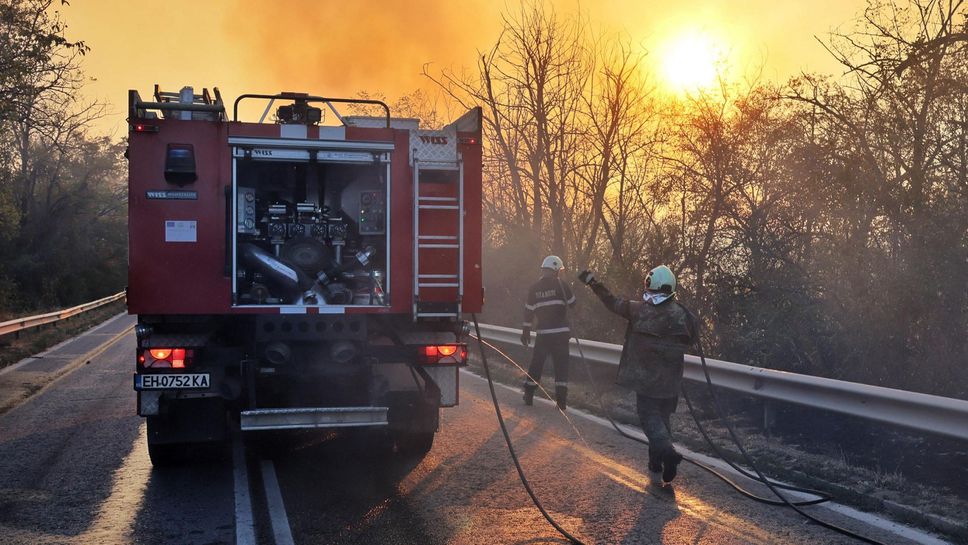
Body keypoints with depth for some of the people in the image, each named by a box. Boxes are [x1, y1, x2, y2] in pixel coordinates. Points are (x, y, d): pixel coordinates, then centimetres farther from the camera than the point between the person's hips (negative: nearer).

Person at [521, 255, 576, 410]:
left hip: (542, 333, 3)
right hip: (560, 332, -2)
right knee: (561, 365, 2)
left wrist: (526, 331, 10)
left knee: (536, 364, 13)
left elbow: (528, 311, 3)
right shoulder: (560, 284, -6)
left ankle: (528, 396, 18)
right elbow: (572, 302, 5)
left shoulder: (534, 288, 2)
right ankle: (561, 400, -2)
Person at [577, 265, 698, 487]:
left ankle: (667, 451, -23)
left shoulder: (639, 309, -8)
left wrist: (592, 282, 14)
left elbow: (612, 302, 4)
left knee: (650, 416, 1)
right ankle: (656, 460, 21)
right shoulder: (682, 314, -5)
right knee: (663, 416, 16)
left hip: (645, 377, -2)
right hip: (670, 381, 2)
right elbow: (690, 340, 8)